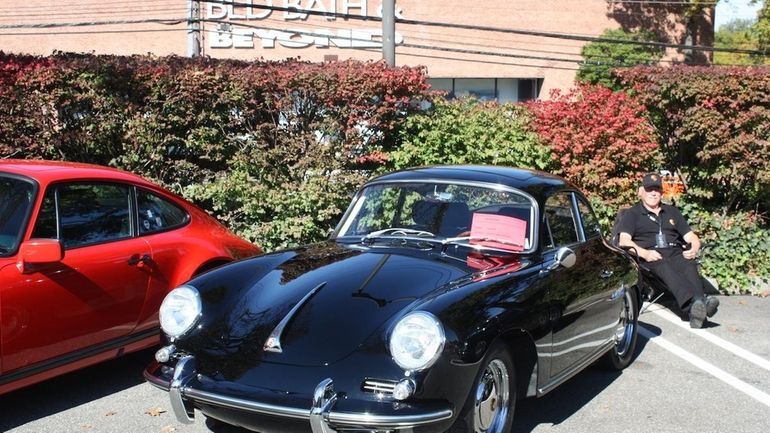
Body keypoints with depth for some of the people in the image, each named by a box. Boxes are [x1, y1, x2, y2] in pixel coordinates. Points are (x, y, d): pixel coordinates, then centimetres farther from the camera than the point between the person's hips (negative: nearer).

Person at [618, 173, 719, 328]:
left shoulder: (672, 212, 31)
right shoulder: (632, 214, 17)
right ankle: (694, 303, -65)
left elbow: (691, 237, 25)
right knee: (666, 268, -39)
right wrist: (644, 253, -18)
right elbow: (624, 241, 1)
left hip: (676, 253, 4)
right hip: (651, 257, -3)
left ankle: (698, 309, -60)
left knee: (689, 266, -33)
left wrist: (694, 249, 0)